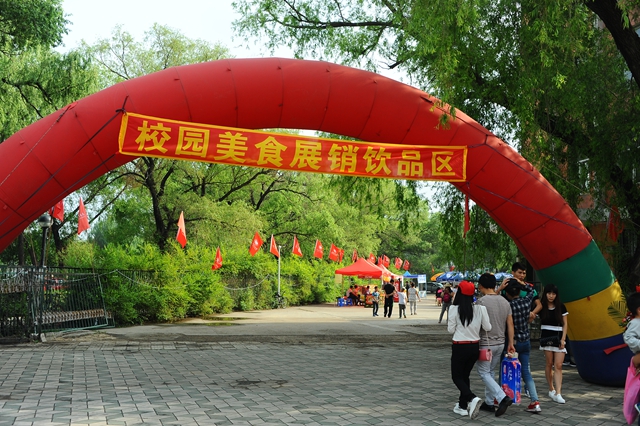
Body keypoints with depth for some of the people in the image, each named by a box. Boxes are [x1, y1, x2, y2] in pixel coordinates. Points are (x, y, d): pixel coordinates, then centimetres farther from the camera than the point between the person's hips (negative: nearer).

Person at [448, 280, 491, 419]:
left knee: (457, 377, 9)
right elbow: (488, 327, -1)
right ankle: (462, 406, 21)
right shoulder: (480, 308, -6)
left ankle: (472, 398, -15)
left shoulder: (454, 309, -14)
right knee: (465, 376, 20)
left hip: (459, 346, -4)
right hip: (474, 346, 4)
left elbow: (451, 329, -7)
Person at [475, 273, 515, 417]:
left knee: (484, 373, 1)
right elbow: (510, 324, 6)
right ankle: (489, 403, 21)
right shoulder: (505, 301, 5)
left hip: (486, 343, -7)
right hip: (500, 343, 7)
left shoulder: (482, 301, -16)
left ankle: (503, 398, -13)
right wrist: (511, 343, 11)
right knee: (491, 372, 17)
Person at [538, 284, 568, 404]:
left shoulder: (561, 306, 2)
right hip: (546, 337, 0)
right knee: (549, 364, 4)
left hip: (558, 337, 0)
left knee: (558, 366, -6)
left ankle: (558, 393, -11)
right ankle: (551, 390, 18)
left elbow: (564, 324, 5)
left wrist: (563, 339, -3)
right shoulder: (541, 306, 0)